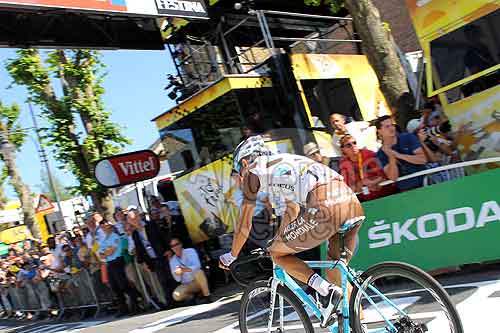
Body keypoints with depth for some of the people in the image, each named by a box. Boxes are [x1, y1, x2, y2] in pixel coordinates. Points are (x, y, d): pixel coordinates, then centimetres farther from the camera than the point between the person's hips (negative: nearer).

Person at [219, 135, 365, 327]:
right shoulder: (286, 162, 37)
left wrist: (231, 257, 35)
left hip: (325, 207, -8)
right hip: (354, 204, 8)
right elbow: (292, 211, 49)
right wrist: (280, 239, 61)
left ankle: (327, 290, -4)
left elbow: (244, 225, 19)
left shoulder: (253, 171, 15)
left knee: (277, 254, 11)